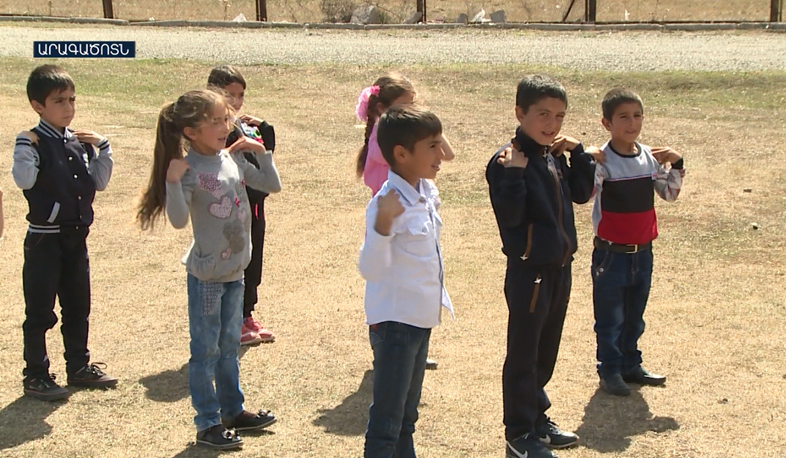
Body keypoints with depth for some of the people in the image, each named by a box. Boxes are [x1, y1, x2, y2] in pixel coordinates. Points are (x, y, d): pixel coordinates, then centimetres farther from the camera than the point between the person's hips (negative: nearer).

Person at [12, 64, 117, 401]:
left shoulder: (80, 142, 7)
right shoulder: (32, 142, -11)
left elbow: (100, 182, 9)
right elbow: (23, 180, -26)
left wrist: (103, 147, 1)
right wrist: (27, 147, -30)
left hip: (76, 236, 6)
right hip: (44, 238, -6)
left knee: (78, 307, 16)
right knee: (40, 311, 2)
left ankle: (79, 366, 29)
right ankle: (35, 376, 12)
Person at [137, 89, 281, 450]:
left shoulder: (234, 159, 1)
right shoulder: (189, 170, -18)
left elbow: (272, 186, 9)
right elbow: (178, 219, -27)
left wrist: (261, 152, 0)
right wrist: (172, 181, -36)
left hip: (235, 270, 7)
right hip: (206, 274, -7)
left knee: (229, 345, 19)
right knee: (206, 350, 3)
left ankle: (233, 410, 32)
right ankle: (207, 424, 12)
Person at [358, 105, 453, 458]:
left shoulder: (428, 192, 4)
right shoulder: (388, 203, -22)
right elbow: (370, 269, -28)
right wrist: (383, 224, -40)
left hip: (421, 320, 9)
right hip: (394, 322, -9)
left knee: (407, 416, 20)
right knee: (386, 422, -3)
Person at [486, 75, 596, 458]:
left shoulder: (555, 156, 8)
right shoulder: (507, 160, -17)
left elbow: (582, 193, 13)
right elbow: (510, 216, -23)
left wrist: (578, 153, 4)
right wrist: (513, 174, -32)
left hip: (559, 268, 8)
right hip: (529, 271, -8)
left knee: (546, 352, 19)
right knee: (523, 355, 1)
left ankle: (537, 420, 33)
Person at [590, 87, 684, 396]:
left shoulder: (650, 157, 2)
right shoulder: (602, 160, -16)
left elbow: (670, 194, 12)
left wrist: (676, 164, -3)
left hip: (643, 252, 5)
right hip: (611, 253, -5)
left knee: (634, 316, 18)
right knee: (610, 318, 6)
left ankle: (630, 365, 32)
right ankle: (609, 371, 19)